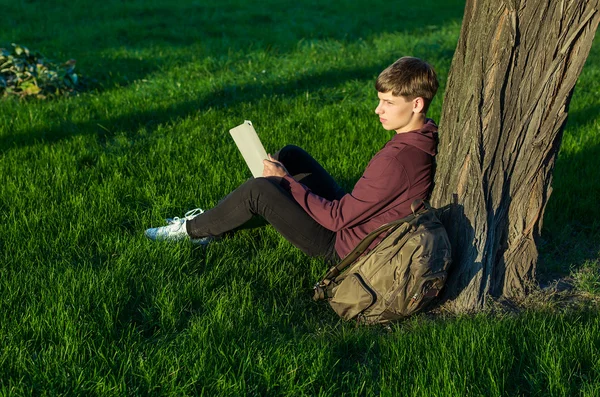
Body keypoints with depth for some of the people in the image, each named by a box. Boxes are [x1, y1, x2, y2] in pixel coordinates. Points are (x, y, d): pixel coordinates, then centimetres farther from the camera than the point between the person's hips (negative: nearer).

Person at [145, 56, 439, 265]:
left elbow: (338, 218, -25)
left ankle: (192, 229, 8)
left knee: (259, 190, -18)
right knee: (291, 155, 10)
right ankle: (215, 221, 17)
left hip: (341, 247, -9)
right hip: (352, 215, 9)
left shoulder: (397, 160, -32)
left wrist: (286, 181, -16)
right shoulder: (425, 136, -4)